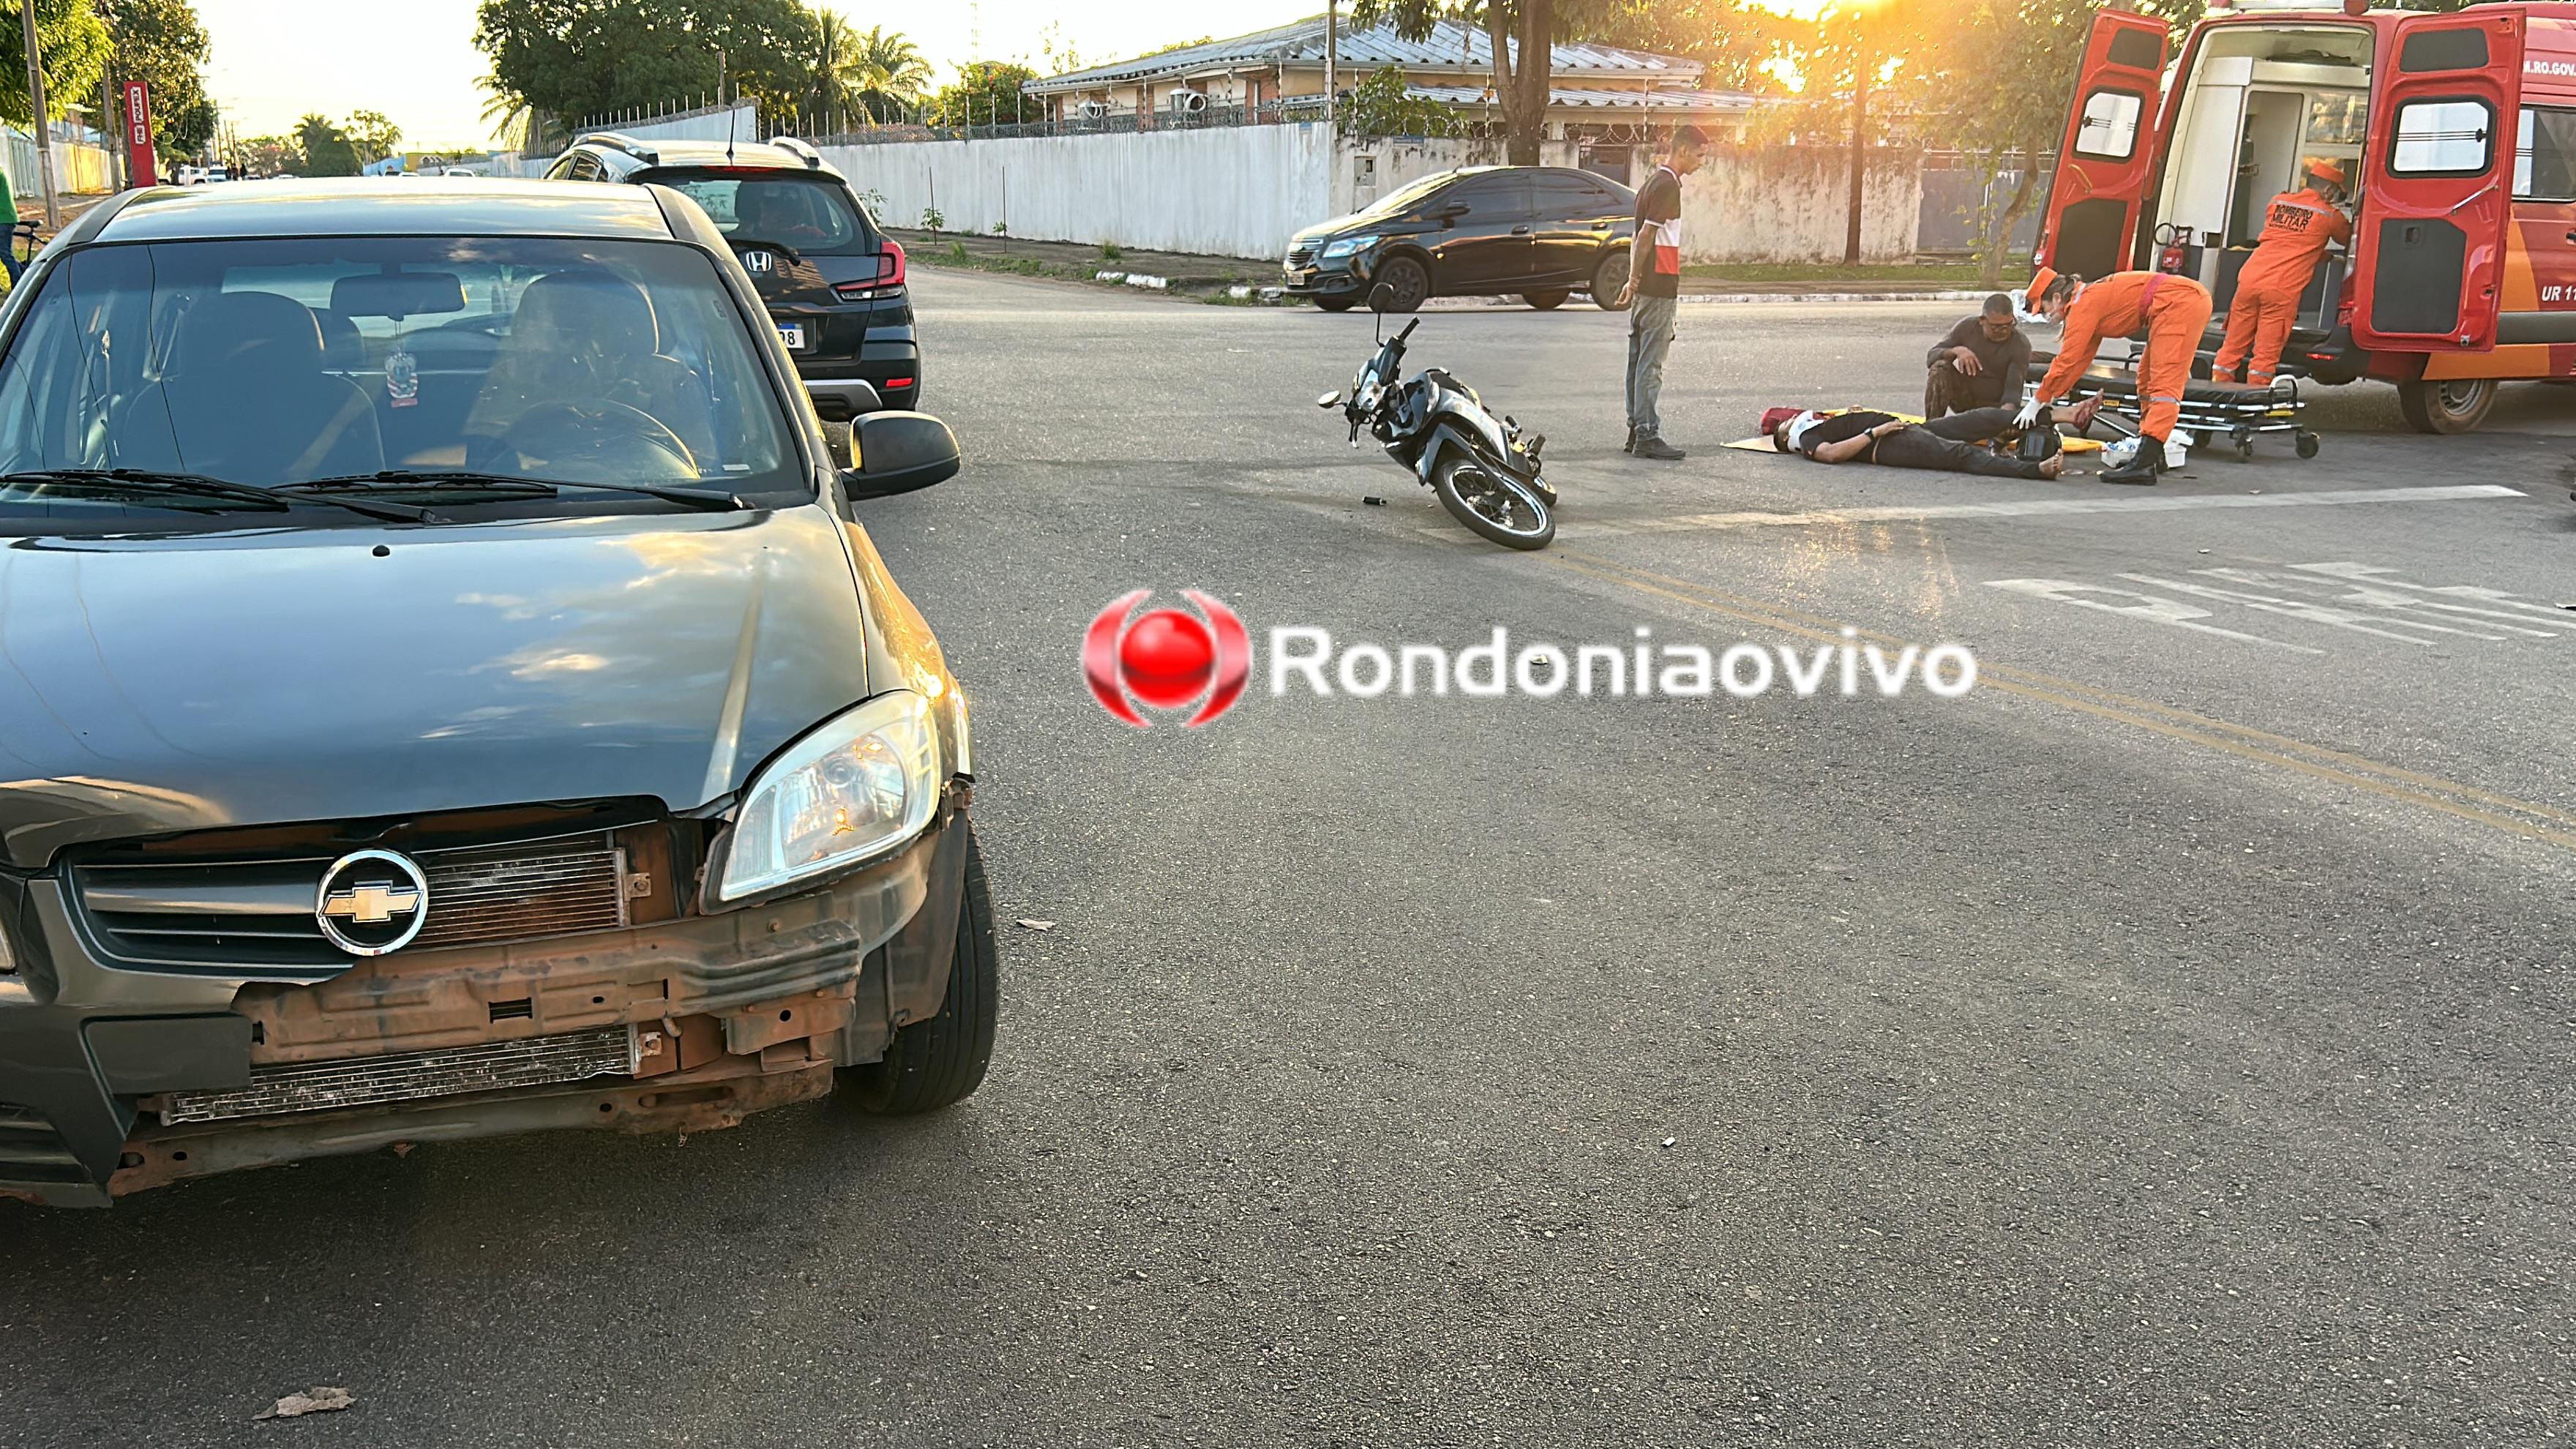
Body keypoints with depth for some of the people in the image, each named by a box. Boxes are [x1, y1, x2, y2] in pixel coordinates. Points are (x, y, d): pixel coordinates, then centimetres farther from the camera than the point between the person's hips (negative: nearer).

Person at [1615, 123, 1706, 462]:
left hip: (1645, 287, 10)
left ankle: (1637, 433, 15)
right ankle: (1648, 437, -6)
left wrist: (1634, 280, 17)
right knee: (1651, 365, -8)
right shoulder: (1668, 186, -13)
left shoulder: (1653, 183, 17)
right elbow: (1645, 237, -19)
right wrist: (1635, 281, -17)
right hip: (1659, 288, -10)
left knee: (1640, 361, 11)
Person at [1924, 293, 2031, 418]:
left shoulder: (2020, 345, -17)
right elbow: (1931, 356, -9)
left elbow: (2014, 389, -26)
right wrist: (1956, 351, -31)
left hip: (1995, 407, -1)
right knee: (1940, 368, -26)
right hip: (1964, 397, 1)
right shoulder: (1967, 327, -10)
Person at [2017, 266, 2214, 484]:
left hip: (2180, 303, -10)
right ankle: (2152, 456, 22)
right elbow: (2081, 359, 26)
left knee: (2164, 385, -18)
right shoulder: (2093, 298, 22)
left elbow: (2067, 360, -11)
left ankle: (2143, 465, -26)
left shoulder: (2083, 303, -9)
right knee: (2147, 378, 18)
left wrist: (2037, 402, -4)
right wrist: (2050, 396, 24)